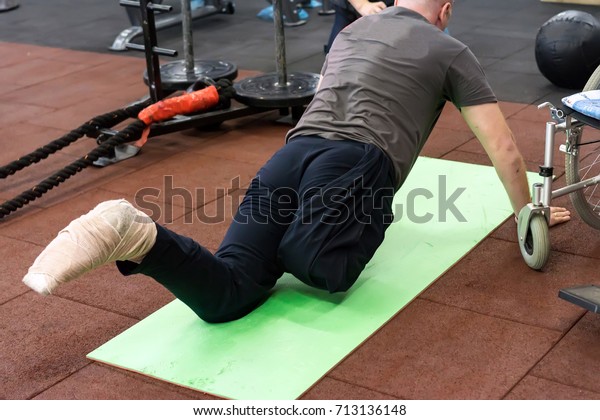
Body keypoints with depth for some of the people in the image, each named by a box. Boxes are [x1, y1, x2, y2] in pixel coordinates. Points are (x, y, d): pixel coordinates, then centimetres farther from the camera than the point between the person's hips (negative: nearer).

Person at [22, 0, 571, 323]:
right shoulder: (450, 51, 19)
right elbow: (503, 150, 21)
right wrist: (527, 214, 38)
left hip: (291, 155, 6)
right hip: (355, 165, -6)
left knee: (225, 295, -9)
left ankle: (131, 235, -37)